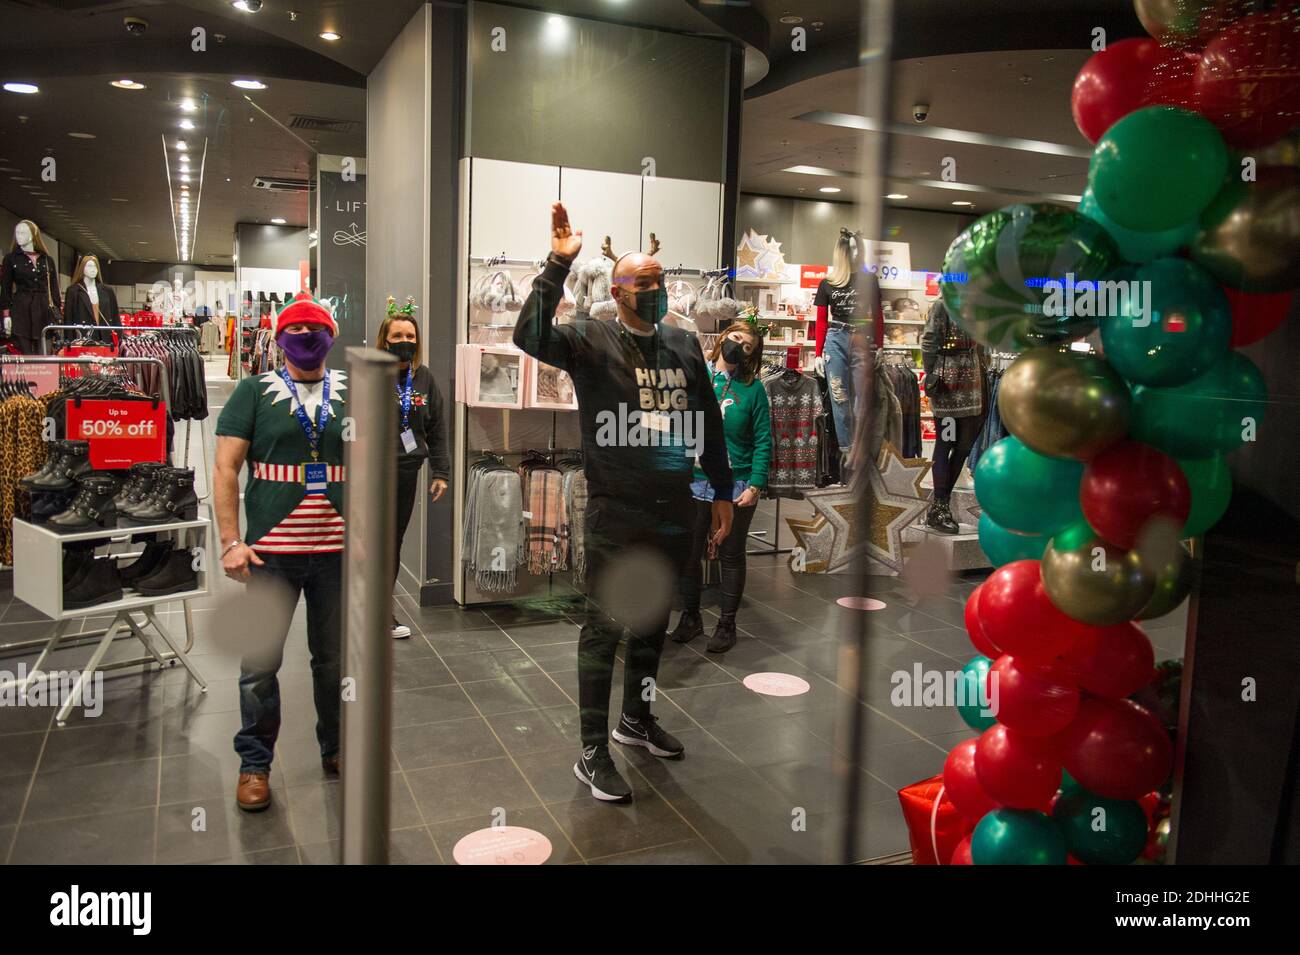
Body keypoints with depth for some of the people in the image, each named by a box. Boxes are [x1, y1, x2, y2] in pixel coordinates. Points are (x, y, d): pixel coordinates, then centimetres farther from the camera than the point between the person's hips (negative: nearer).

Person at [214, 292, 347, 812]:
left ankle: (336, 749, 30)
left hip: (338, 552, 2)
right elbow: (226, 468, -1)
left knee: (335, 658, 12)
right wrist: (231, 542, -8)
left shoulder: (352, 393, 9)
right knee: (260, 661, 2)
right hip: (271, 552, -2)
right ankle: (255, 763, 20)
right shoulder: (254, 392, 3)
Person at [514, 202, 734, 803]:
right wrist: (558, 265, -28)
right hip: (615, 511, -6)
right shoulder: (592, 341, -5)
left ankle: (636, 719, 38)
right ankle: (592, 752, 11)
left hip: (674, 510, 6)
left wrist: (722, 490, 16)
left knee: (654, 621, 18)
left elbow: (710, 424, 16)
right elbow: (530, 336, -25)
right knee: (605, 626, 0)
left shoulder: (684, 347, 11)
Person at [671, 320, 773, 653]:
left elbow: (763, 441, -3)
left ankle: (726, 625, 25)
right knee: (687, 554, 9)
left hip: (736, 487, -1)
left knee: (732, 557, 10)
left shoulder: (753, 388, -2)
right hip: (694, 484, 1)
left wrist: (756, 485, -12)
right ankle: (690, 616, 29)